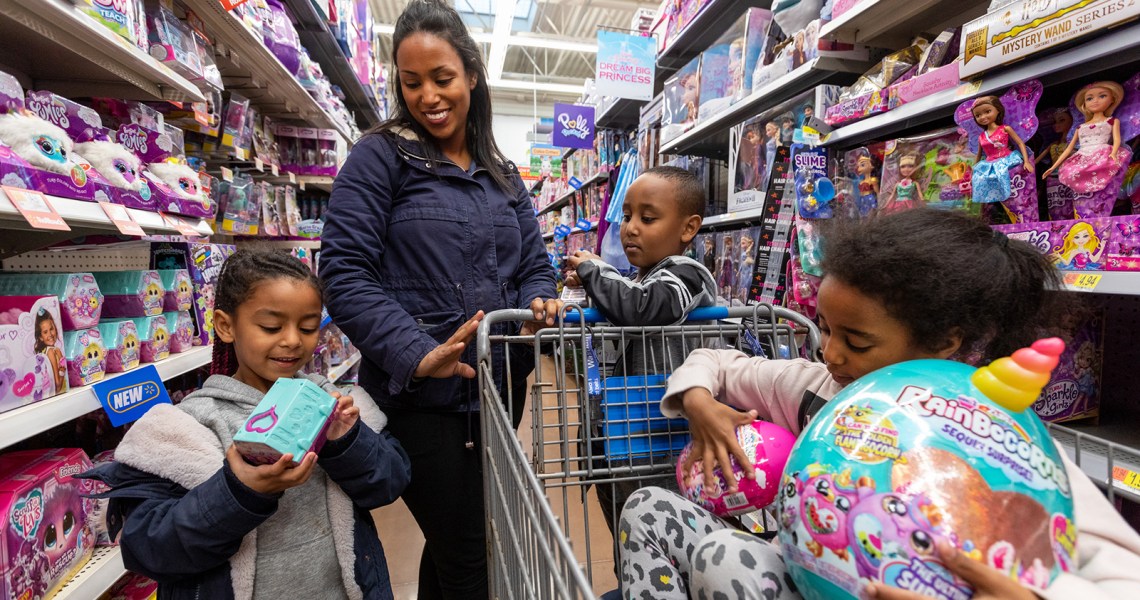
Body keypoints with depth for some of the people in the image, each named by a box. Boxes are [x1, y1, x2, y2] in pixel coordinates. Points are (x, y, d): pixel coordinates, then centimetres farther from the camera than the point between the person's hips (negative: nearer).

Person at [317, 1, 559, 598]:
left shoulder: (503, 175, 12)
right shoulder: (379, 157, -4)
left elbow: (534, 264, 12)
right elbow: (345, 274, -12)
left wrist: (539, 303, -11)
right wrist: (417, 354, -25)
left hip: (499, 390, 6)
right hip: (420, 397, -5)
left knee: (450, 544, 23)